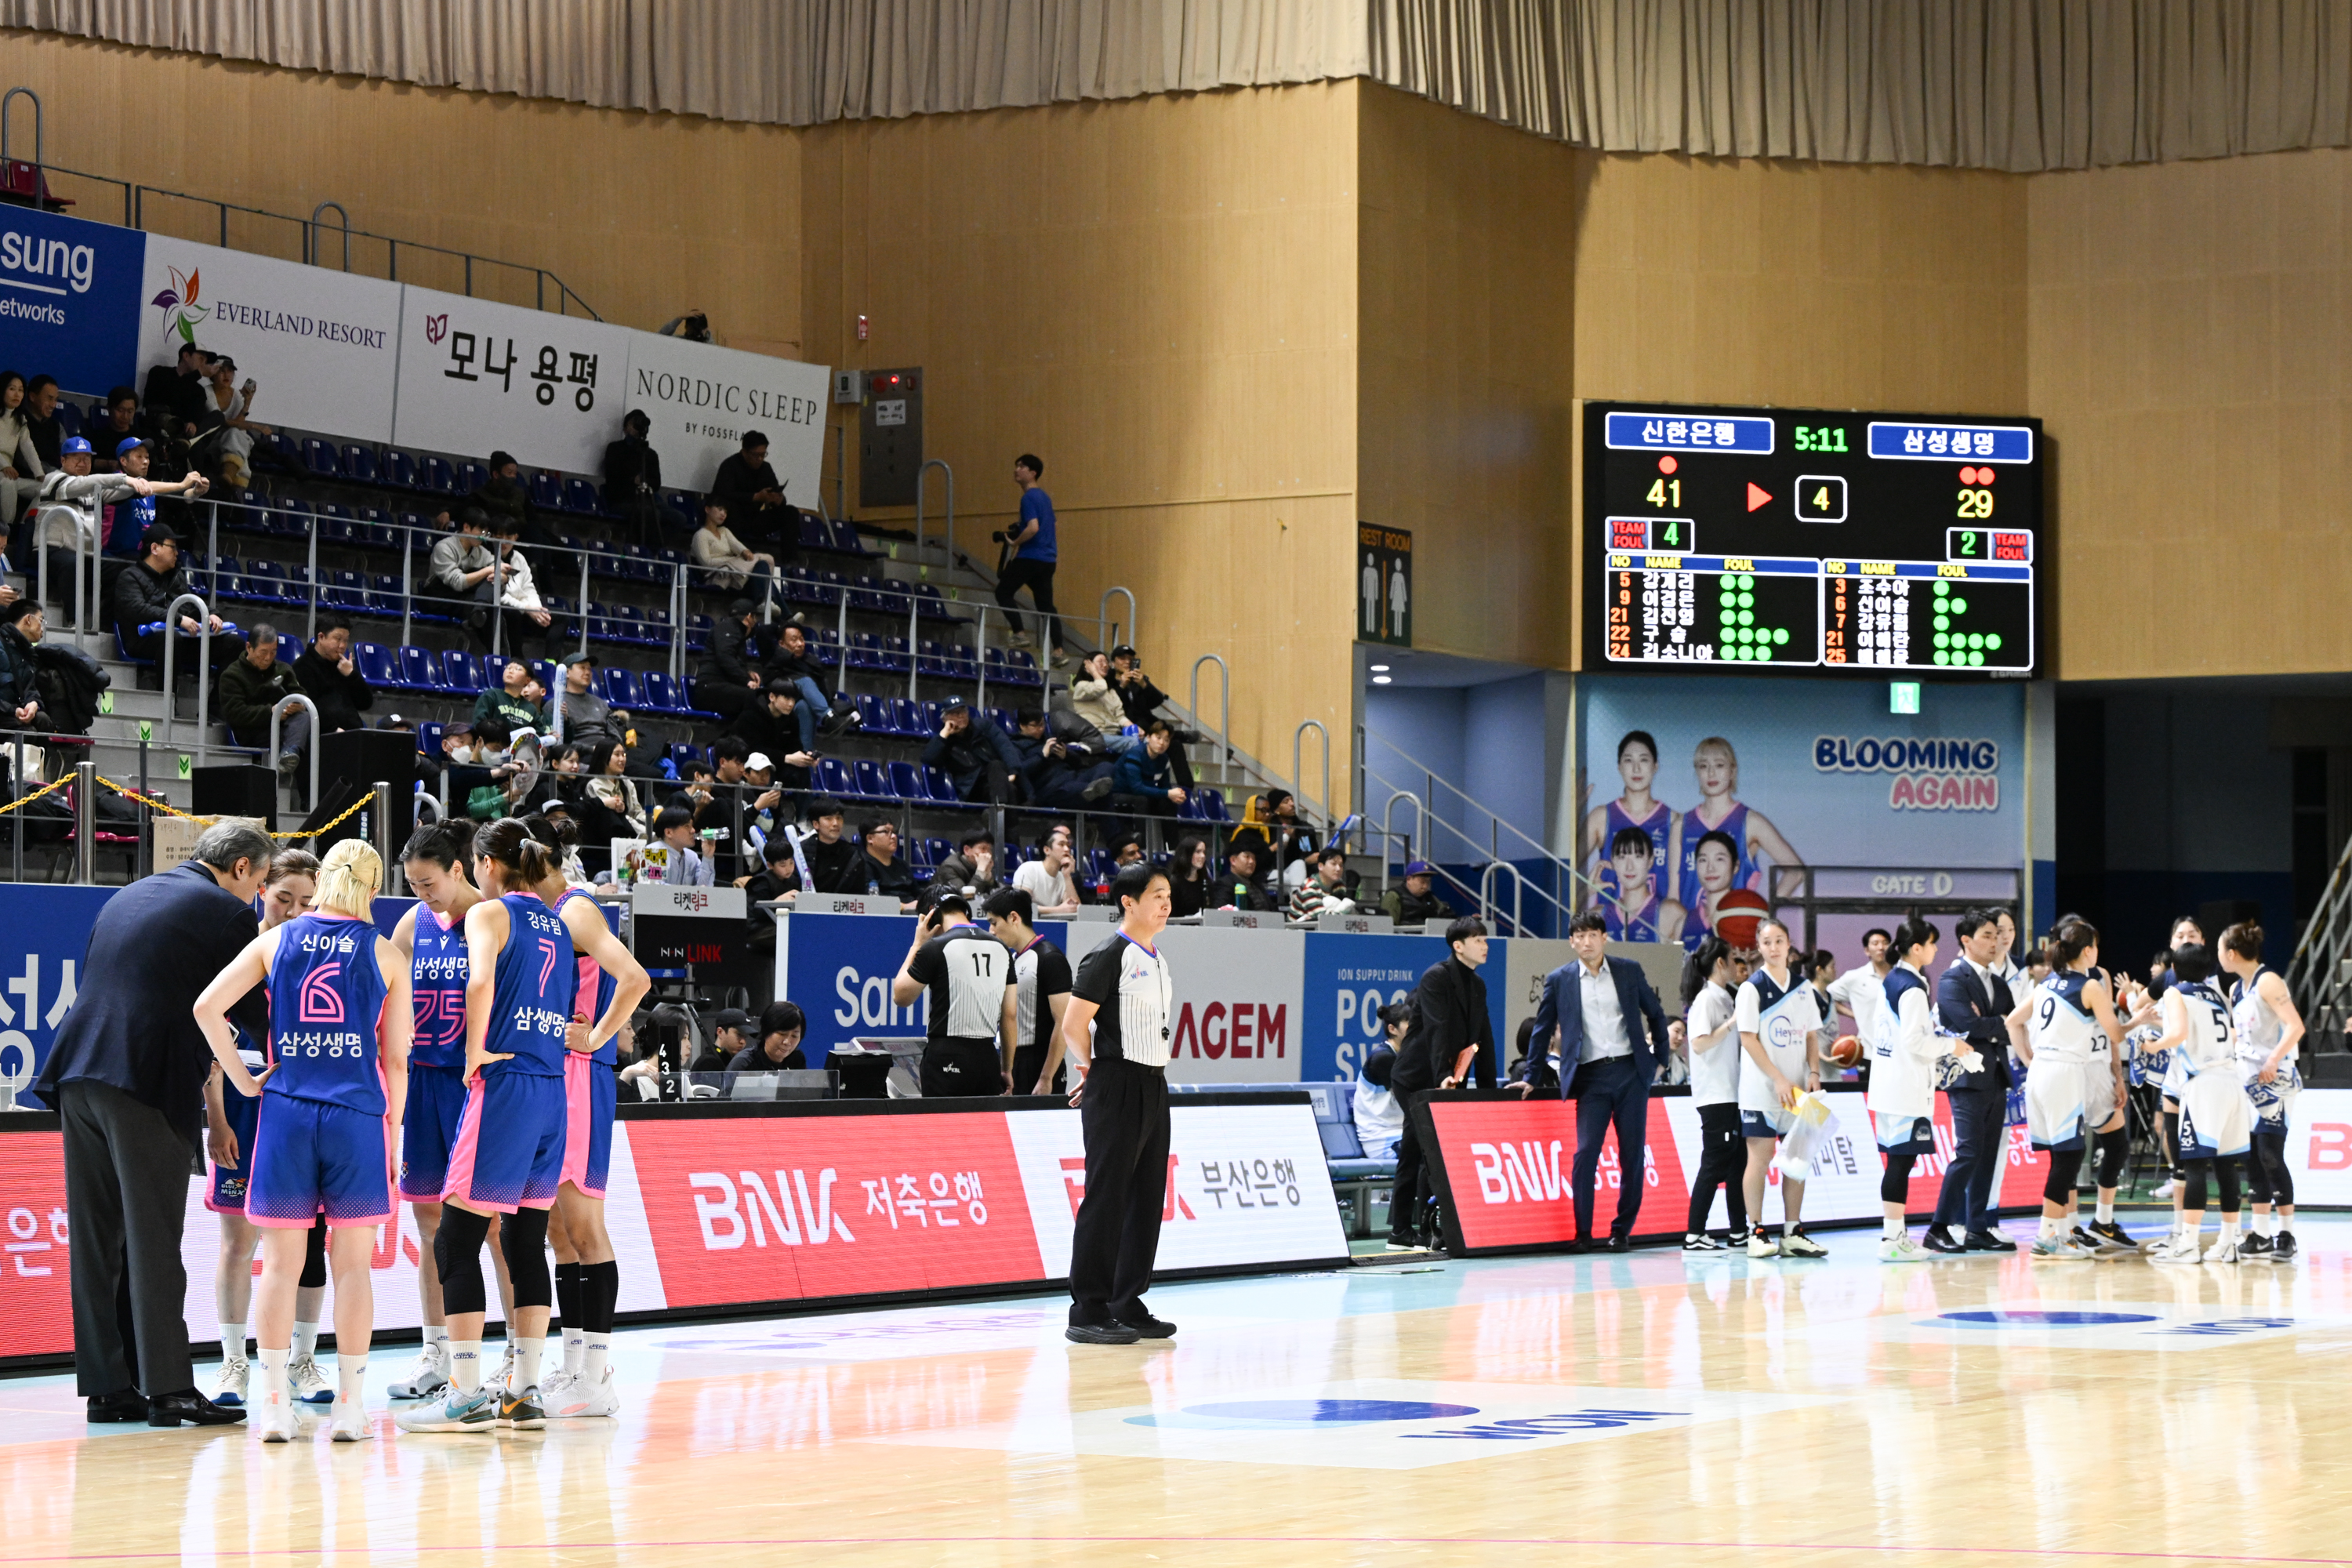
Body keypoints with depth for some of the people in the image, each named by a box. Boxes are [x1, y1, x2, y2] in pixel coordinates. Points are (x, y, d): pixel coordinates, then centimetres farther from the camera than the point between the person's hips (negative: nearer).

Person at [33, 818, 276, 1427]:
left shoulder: (128, 896, 21)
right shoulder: (227, 913, -2)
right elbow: (252, 1013, 1)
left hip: (80, 1074, 7)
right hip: (147, 1081, -7)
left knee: (96, 1242, 8)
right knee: (153, 1240, -4)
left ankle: (105, 1386, 11)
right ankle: (168, 1388, -4)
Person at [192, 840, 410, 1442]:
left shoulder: (275, 941, 7)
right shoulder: (386, 956, 5)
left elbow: (207, 1006, -2)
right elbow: (396, 1060, 4)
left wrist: (242, 1079, 4)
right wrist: (392, 1137, 12)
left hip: (286, 1109, 1)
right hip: (358, 1115, -1)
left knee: (280, 1263, 6)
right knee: (352, 1265, 5)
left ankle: (275, 1405, 4)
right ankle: (349, 1405, 5)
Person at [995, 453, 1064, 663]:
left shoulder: (1029, 498, -12)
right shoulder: (1044, 497, 17)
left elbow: (1033, 528, -24)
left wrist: (1013, 543, -12)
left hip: (1030, 557, -9)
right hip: (1048, 558, 9)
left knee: (1003, 592, 3)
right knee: (1046, 605, 8)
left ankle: (1020, 634, -5)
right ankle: (1059, 652, 1)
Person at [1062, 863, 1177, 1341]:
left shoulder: (1157, 959, 15)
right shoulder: (1109, 957, -11)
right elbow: (1073, 1024, -13)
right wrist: (1094, 1070, 1)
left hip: (1153, 1086, 9)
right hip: (1116, 1088, -9)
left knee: (1147, 1198, 8)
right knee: (1106, 1198, -7)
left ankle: (1129, 1307, 14)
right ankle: (1088, 1313, -5)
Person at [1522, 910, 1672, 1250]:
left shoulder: (1629, 971, 7)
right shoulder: (1559, 980, 5)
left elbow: (1656, 1015, 17)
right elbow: (1542, 1030, 11)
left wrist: (1660, 1058, 13)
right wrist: (1533, 1078, 10)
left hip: (1631, 1072, 1)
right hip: (1591, 1076, -1)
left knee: (1633, 1153, 0)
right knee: (1585, 1152, -13)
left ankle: (1622, 1230, 10)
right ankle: (1582, 1232, -4)